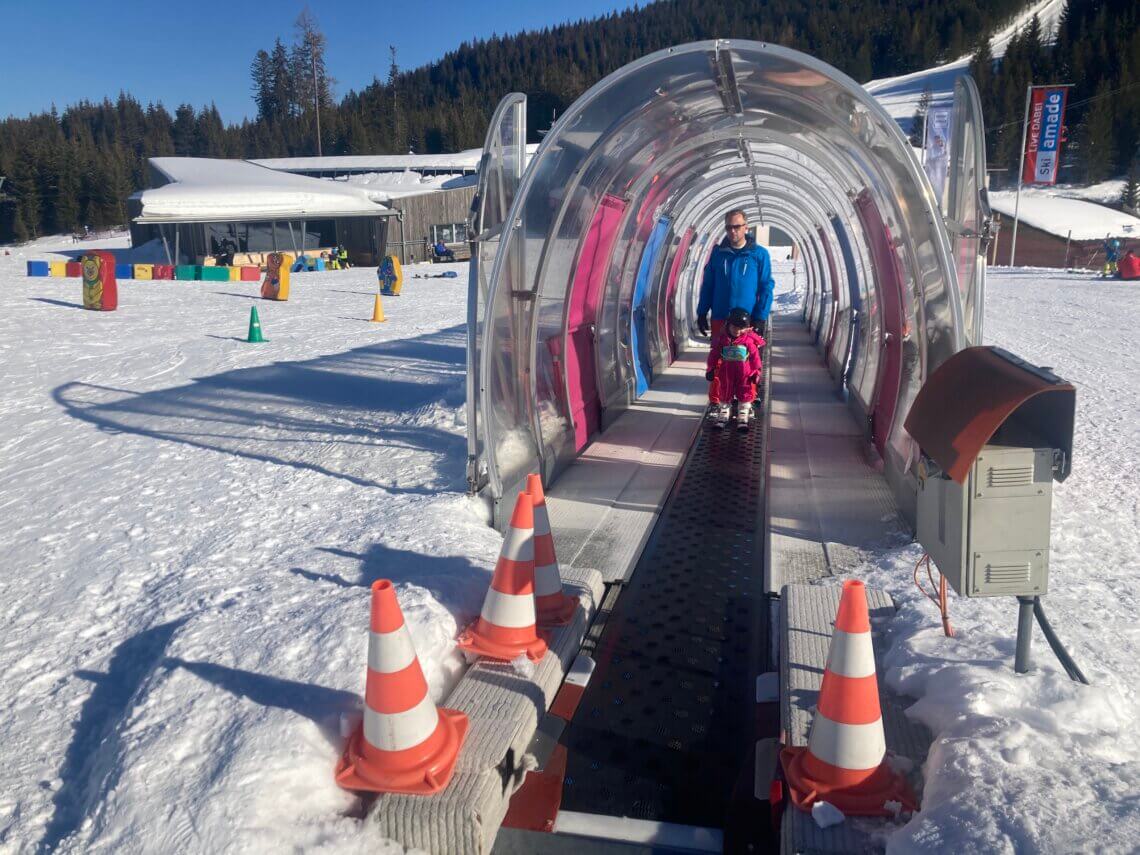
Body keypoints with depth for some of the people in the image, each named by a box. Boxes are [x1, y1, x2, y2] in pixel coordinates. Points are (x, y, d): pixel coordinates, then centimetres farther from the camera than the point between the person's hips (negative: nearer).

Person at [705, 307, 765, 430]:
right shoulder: (721, 338, -7)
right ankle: (723, 415, 28)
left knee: (745, 394, 7)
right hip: (726, 373, 1)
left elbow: (755, 357, -5)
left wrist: (756, 372, -4)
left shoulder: (749, 340, -10)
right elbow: (714, 355, 0)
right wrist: (710, 369, 1)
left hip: (744, 373, -1)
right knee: (724, 393, 13)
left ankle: (743, 417, 19)